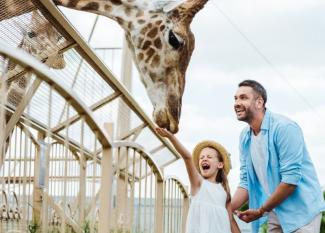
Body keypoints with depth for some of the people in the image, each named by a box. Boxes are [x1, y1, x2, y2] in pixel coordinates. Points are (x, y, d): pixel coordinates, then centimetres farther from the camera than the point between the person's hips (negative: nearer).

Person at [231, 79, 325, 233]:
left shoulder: (284, 128, -19)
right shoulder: (244, 137, 3)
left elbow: (291, 179, -23)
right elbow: (246, 181, 7)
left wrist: (260, 211, -16)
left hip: (300, 210, -7)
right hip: (274, 212, 7)